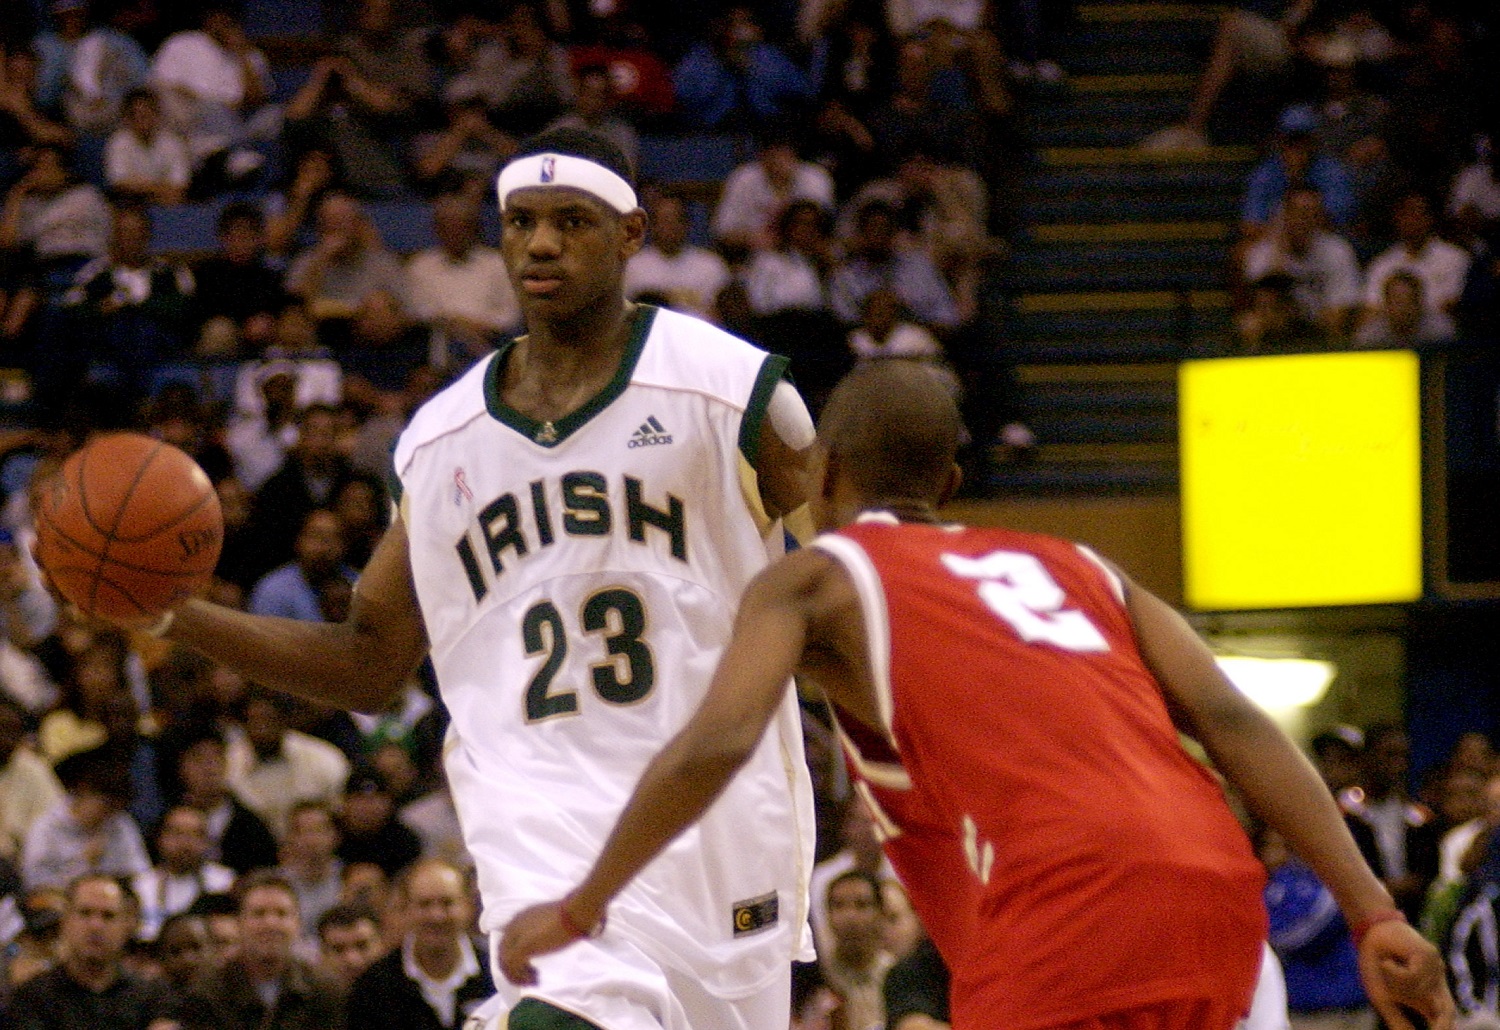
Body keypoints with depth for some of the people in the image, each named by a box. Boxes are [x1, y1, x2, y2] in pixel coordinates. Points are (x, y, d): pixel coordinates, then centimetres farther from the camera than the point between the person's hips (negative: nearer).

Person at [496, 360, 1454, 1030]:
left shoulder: (811, 580, 16)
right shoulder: (1076, 565, 30)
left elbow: (717, 742, -3)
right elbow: (1233, 721, 16)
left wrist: (579, 909, 8)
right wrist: (1374, 916, 8)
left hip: (1075, 893, -6)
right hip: (1216, 890, 7)